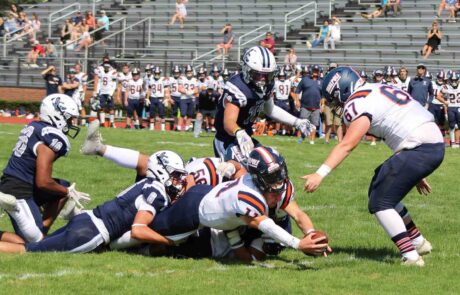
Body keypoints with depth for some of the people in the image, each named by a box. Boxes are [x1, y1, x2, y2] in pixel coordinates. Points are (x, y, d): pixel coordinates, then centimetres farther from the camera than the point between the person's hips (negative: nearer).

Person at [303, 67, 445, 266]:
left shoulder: (359, 104, -8)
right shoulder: (379, 91, 22)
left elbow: (347, 145, -20)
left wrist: (320, 174, -24)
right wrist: (415, 174, 34)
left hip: (420, 149, -9)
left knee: (380, 203, -3)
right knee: (379, 190, 20)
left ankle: (411, 255, -8)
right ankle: (418, 242, 26)